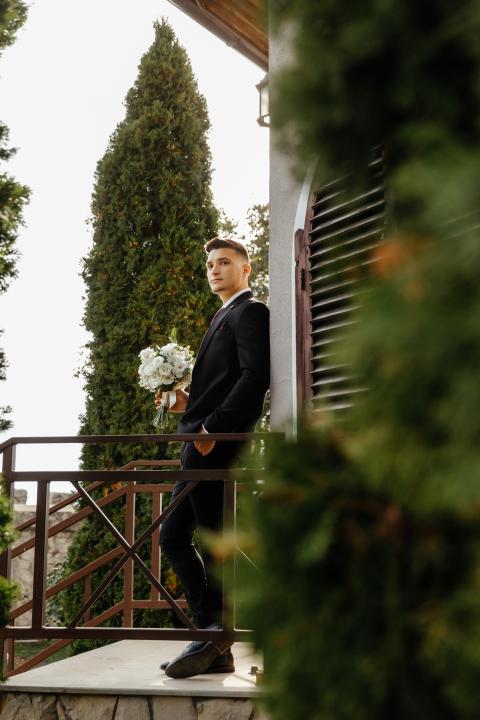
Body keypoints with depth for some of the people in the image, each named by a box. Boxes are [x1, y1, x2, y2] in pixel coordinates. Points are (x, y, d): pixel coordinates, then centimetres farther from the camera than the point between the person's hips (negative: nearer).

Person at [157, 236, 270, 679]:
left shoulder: (250, 312, -4)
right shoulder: (225, 317, 25)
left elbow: (256, 376, -18)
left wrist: (212, 427, -20)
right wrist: (189, 404, 7)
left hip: (218, 445, -10)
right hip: (203, 446, 10)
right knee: (173, 537, 10)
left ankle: (213, 641, 4)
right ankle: (216, 647, 13)